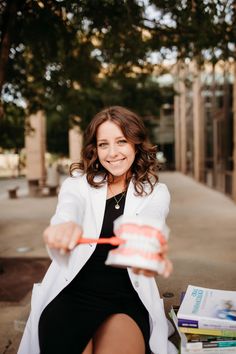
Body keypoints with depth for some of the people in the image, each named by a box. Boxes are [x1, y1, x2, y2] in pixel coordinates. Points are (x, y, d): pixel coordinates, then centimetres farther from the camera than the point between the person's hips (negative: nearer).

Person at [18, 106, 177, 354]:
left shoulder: (155, 192, 5)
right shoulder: (78, 183, 6)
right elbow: (67, 210, -16)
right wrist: (63, 227, -42)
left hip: (126, 301, 0)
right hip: (72, 295, 1)